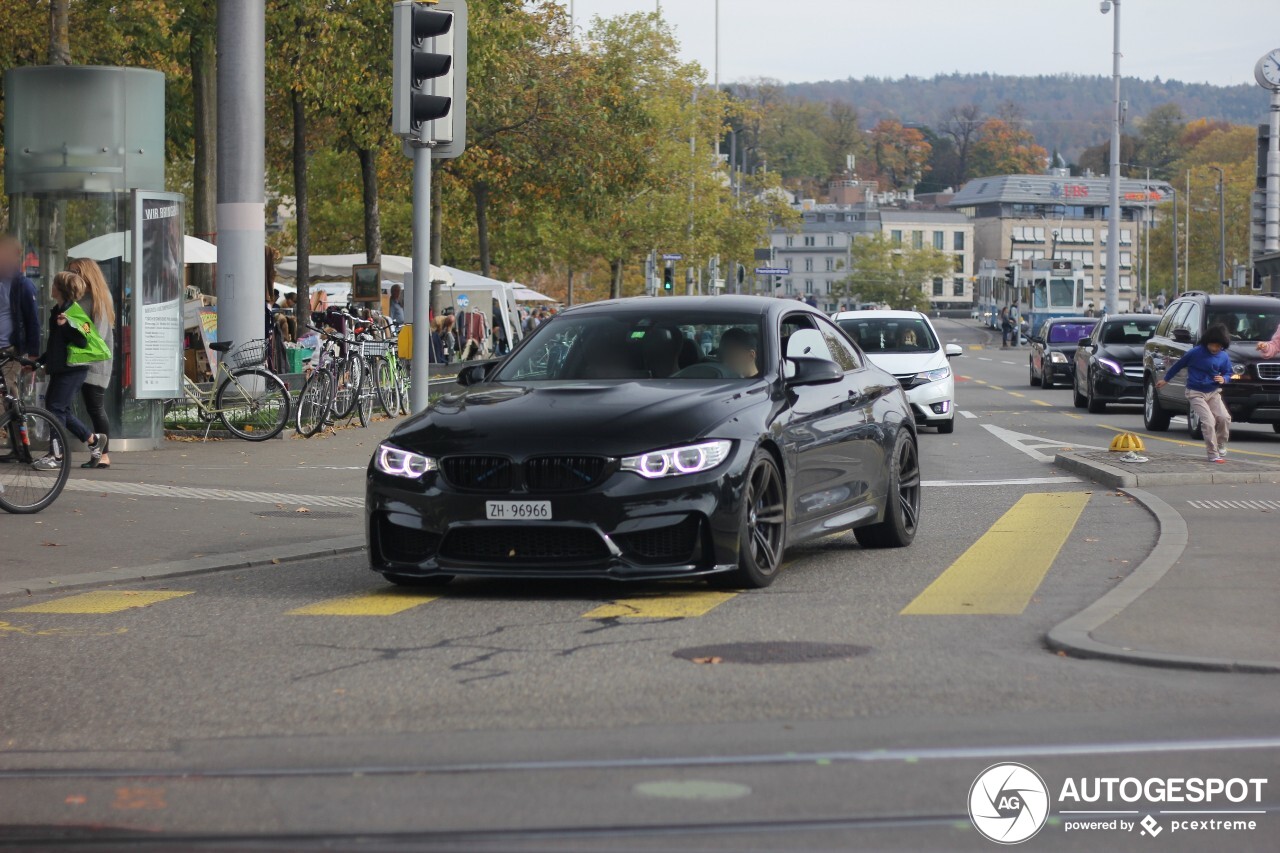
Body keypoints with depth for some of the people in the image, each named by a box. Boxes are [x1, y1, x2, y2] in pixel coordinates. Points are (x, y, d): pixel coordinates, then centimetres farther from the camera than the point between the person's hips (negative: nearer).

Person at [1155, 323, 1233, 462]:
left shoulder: (1224, 357, 0)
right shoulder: (1196, 352, -10)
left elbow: (1228, 374, 13)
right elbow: (1178, 365, 3)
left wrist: (1223, 379, -13)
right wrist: (1165, 379, 13)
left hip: (1213, 392, 4)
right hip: (1196, 393, -4)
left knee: (1224, 418, -13)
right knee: (1209, 421, -17)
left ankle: (1221, 448, 9)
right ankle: (1213, 454, -9)